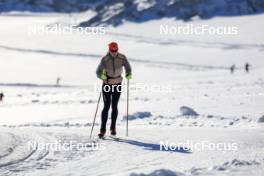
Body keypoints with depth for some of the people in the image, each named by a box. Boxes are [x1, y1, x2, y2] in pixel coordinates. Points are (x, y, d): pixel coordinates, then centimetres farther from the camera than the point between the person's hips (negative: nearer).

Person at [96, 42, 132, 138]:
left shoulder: (122, 58, -12)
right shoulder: (104, 59, -17)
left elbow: (127, 67, 0)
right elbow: (98, 72, -14)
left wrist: (128, 74, -21)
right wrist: (102, 76, -36)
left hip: (118, 84, 2)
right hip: (107, 84, -2)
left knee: (114, 106, 2)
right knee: (106, 106, -8)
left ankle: (113, 127, 20)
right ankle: (103, 129, -4)